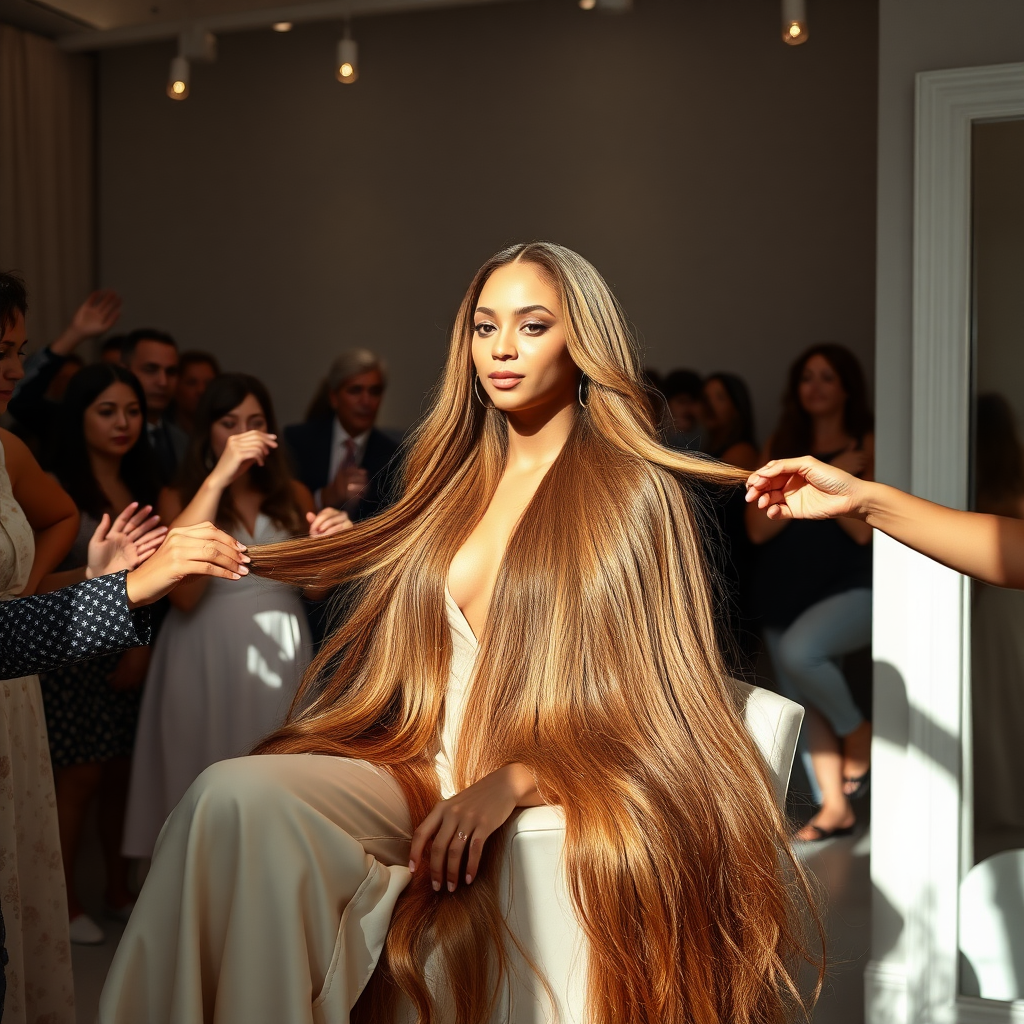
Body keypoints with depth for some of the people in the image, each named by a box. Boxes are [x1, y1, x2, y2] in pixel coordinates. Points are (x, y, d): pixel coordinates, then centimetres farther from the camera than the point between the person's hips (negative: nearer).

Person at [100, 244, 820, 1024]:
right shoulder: (462, 476, 18)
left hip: (544, 793, -5)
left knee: (244, 804, -28)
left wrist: (507, 783, -19)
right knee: (236, 795, -26)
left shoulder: (635, 491, 0)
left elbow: (645, 696, -4)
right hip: (419, 767, 6)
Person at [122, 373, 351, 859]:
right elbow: (183, 593, -19)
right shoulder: (179, 497, -3)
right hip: (206, 658, -3)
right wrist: (217, 478, -21)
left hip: (278, 654, 3)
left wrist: (330, 543, -14)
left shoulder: (292, 495, 6)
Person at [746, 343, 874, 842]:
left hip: (851, 590, -5)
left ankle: (858, 732, -5)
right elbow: (758, 527, -3)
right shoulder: (779, 448, 7)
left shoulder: (866, 447, -3)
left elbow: (864, 530, -12)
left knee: (798, 652, -31)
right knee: (806, 706, 6)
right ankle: (835, 807, 19)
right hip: (785, 593, 5)